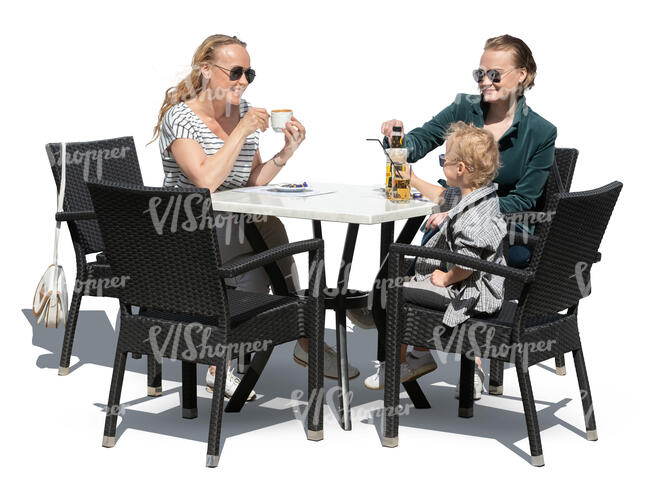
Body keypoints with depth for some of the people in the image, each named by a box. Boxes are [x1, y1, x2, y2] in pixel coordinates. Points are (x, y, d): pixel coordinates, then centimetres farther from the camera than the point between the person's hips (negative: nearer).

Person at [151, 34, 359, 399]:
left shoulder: (244, 112, 9)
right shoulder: (180, 117, -10)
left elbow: (252, 182, 10)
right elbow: (206, 180, -25)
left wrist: (286, 152, -5)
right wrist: (243, 131, -22)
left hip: (234, 229, 6)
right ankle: (305, 340, -14)